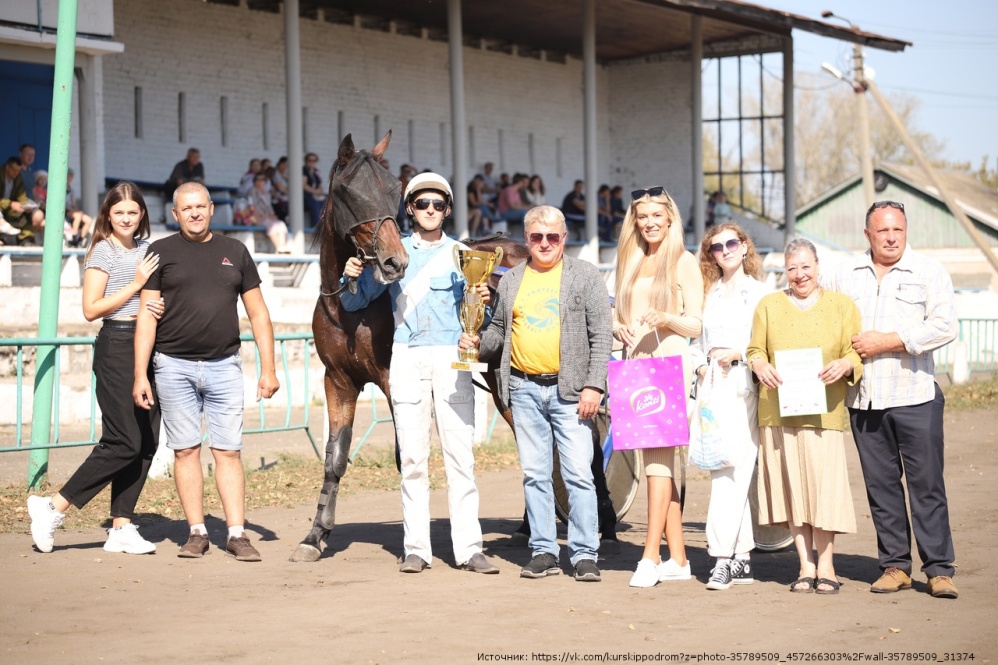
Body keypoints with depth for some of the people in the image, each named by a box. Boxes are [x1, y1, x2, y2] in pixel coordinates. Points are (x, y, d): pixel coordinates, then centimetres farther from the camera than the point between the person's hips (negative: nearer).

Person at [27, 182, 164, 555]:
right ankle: (53, 507, -3)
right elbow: (91, 309, -11)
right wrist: (136, 285, -13)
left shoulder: (147, 249, 15)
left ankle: (121, 527, 8)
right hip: (117, 346, -7)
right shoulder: (104, 251, -5)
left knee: (147, 442, 3)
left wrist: (162, 307, 2)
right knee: (124, 443, -11)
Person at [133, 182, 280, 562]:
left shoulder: (235, 252, 9)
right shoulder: (162, 253, 3)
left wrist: (268, 369, 4)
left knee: (228, 451, -1)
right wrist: (140, 375, -6)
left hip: (223, 364, 1)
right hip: (174, 366, -1)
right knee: (186, 450, 4)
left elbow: (258, 313, 11)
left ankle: (236, 534, 1)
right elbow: (147, 316, 0)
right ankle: (197, 533, 11)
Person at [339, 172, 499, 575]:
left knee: (460, 455, -3)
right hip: (407, 360, 0)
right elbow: (354, 303, 12)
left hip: (451, 359, 0)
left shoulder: (461, 254, 10)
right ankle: (415, 549, 4)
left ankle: (468, 548, -2)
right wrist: (351, 277, -8)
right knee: (412, 457, 1)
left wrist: (482, 302, -14)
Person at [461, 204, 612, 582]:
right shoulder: (510, 281, 14)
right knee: (535, 475, 7)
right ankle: (543, 552, 13)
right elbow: (499, 331, 21)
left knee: (578, 474, -6)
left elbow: (601, 335, -3)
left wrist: (593, 386, -11)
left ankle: (584, 555, -1)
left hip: (569, 389, -4)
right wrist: (477, 343, -1)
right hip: (524, 389, 4)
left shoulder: (584, 275, 3)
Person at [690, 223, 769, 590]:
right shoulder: (708, 294, 17)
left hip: (747, 390, -5)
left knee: (732, 472, -12)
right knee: (726, 473, 5)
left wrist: (738, 353, -13)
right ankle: (742, 556, 10)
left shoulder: (761, 293, 3)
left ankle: (723, 558, -15)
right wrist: (702, 367, 0)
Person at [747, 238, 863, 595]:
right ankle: (806, 566, 8)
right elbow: (755, 350, 13)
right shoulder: (768, 305, 15)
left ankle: (825, 565, 3)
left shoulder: (842, 305, 11)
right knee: (792, 486, 1)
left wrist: (845, 364, -15)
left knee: (823, 483, -8)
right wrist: (760, 366, -9)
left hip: (824, 411, -2)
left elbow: (859, 352, 6)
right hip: (779, 412, 2)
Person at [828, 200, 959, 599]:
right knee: (881, 485, 5)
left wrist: (886, 342, -11)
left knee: (927, 485, -4)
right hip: (864, 399, 3)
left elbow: (943, 326, -8)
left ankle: (939, 569, 1)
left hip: (914, 396, -3)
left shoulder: (929, 272, 2)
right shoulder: (846, 275, 14)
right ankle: (895, 566, 13)